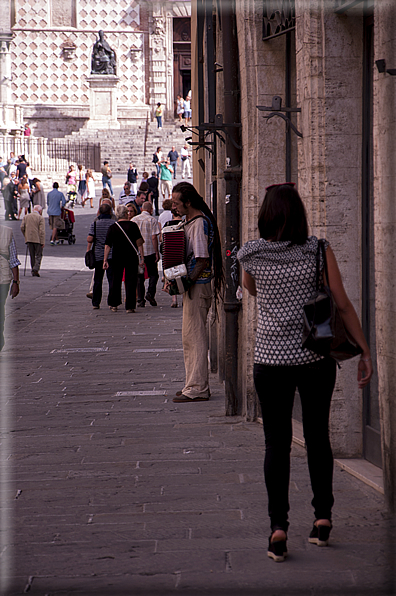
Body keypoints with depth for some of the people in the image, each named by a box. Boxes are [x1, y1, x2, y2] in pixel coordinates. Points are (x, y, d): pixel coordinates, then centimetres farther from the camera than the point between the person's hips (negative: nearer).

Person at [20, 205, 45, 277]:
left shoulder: (26, 217, 9)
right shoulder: (40, 218, -5)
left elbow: (22, 228, 3)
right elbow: (42, 231, -10)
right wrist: (42, 242, -10)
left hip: (28, 239, 4)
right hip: (37, 239, -4)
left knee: (32, 256, 12)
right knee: (38, 255, 3)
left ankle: (33, 271, 12)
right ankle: (36, 269, -13)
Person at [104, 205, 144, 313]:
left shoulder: (113, 227, 0)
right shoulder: (132, 225, -5)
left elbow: (108, 245, -2)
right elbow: (139, 242, -7)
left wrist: (105, 260, 0)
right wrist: (141, 256, -3)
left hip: (117, 256, 2)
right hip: (131, 257, -2)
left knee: (116, 280, 14)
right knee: (130, 281, 1)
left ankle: (113, 304, 17)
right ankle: (130, 306, -2)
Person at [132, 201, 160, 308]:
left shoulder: (134, 220, 6)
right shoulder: (152, 220, -5)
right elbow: (154, 237, -11)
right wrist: (157, 253, -7)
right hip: (150, 251, -3)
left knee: (139, 276, 7)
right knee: (153, 274, 11)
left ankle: (140, 300, 3)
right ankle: (150, 293, -10)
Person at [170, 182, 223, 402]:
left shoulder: (200, 223, -16)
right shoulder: (191, 221, 15)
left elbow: (202, 260, -20)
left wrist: (185, 282, -17)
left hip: (198, 285, -10)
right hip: (194, 285, 10)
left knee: (194, 336, -8)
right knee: (193, 337, 15)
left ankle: (197, 389, -6)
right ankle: (197, 384, 21)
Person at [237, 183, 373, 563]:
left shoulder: (251, 256, -5)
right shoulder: (318, 251, -7)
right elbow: (343, 305, -6)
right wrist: (364, 352, 1)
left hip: (270, 359, -1)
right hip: (316, 359, 1)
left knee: (276, 443, 5)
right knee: (317, 436, 16)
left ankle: (278, 525, -5)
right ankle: (322, 517, 20)